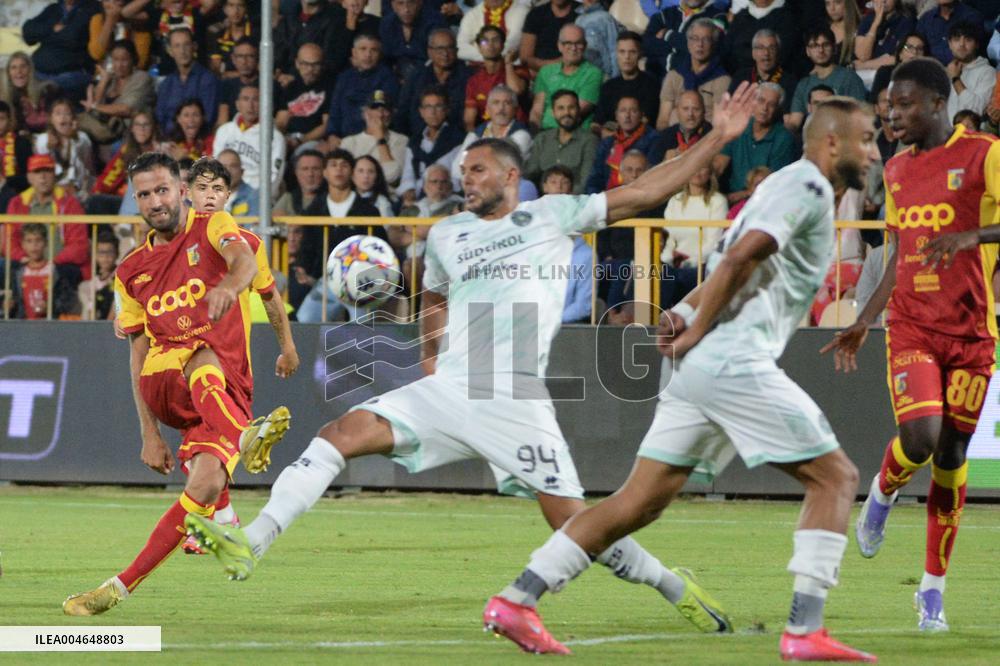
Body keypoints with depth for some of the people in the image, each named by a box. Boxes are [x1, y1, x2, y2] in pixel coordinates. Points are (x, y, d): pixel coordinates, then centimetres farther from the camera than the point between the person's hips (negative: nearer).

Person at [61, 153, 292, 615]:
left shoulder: (213, 228, 8)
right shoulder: (132, 271, 19)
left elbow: (244, 261, -16)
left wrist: (230, 285, -41)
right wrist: (149, 433, 11)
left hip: (226, 389, -2)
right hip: (162, 383, 2)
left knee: (207, 484, -25)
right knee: (204, 357, -36)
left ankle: (121, 587, -21)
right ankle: (246, 438, -65)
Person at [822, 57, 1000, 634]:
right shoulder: (897, 170, 13)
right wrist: (863, 325, 20)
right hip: (912, 327, 2)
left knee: (952, 456, 1)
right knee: (920, 438, -20)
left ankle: (934, 588, 12)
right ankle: (882, 493, 15)